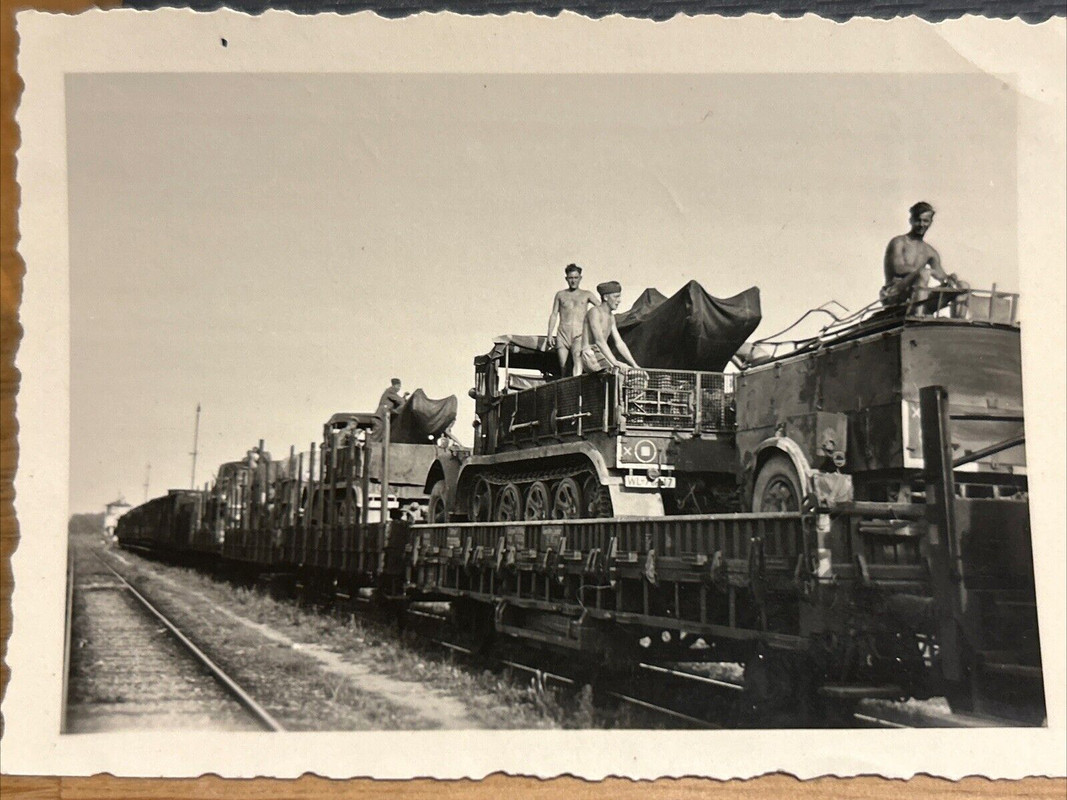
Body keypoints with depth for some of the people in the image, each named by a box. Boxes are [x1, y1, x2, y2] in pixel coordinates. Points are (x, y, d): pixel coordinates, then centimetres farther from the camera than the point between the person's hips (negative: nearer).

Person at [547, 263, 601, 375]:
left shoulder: (586, 294, 12)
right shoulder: (560, 295, 15)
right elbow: (554, 314, 13)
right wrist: (550, 334, 6)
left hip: (579, 334, -2)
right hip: (563, 334, 2)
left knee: (577, 359, -24)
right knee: (563, 365, 0)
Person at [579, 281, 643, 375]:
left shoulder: (611, 317, 18)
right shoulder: (595, 312, -11)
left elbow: (619, 343, 17)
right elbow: (599, 340, -23)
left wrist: (634, 365, 6)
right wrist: (615, 362, -33)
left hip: (601, 357, 10)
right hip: (590, 357, -10)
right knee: (623, 371, -26)